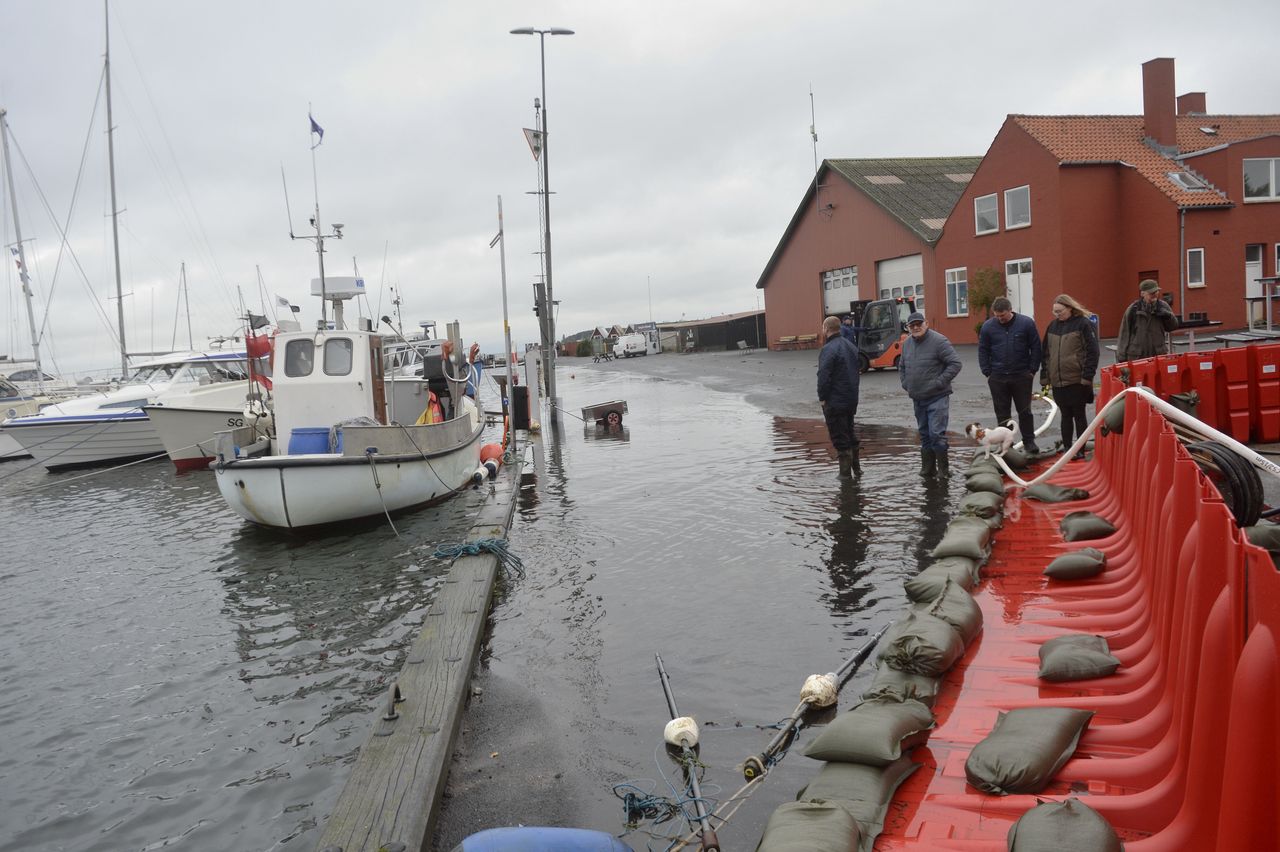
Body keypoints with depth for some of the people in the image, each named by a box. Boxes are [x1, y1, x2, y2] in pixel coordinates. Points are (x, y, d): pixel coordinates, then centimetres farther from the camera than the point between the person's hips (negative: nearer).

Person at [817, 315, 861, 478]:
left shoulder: (828, 349, -17)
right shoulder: (851, 346, 11)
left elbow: (823, 376, -22)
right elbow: (858, 370, 16)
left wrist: (822, 397, -12)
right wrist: (853, 393, 18)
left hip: (834, 402, -8)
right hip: (852, 400, 8)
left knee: (840, 440, -1)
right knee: (849, 435, 19)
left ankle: (845, 473, 3)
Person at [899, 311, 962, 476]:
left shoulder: (938, 341, -12)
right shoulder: (907, 343, 10)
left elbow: (955, 364, -14)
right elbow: (902, 366, 25)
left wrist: (939, 382, -16)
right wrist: (905, 384, 11)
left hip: (937, 397, -7)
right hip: (917, 399, 7)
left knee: (937, 433, -11)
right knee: (924, 434, 13)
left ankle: (943, 469, 0)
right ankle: (928, 468, 22)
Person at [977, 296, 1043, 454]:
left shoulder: (1026, 323, -4)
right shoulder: (988, 326, 0)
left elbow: (1035, 348, 1)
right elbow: (983, 351, 7)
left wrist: (1032, 370, -3)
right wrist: (987, 373, 1)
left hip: (1022, 376, -1)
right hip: (997, 378, 1)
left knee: (1025, 411, 5)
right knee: (1002, 413, 6)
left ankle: (1029, 441, 16)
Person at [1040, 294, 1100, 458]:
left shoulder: (1083, 324, -6)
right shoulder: (1052, 326, 10)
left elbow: (1092, 351, -8)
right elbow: (1045, 353, 14)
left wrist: (1087, 376, -14)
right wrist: (1045, 376, 9)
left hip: (1077, 380, -5)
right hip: (1057, 381, 5)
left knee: (1079, 415, 4)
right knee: (1065, 415, 11)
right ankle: (1067, 448, 19)